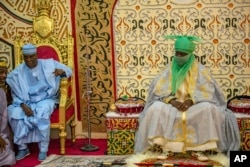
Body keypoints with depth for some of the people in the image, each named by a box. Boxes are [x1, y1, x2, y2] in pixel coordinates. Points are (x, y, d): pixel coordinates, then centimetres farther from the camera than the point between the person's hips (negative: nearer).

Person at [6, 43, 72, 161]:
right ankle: (22, 148, -13)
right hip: (27, 102, 2)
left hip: (46, 99, -2)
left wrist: (62, 72, -20)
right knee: (14, 113, -28)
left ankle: (43, 149, -22)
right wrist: (23, 105, -18)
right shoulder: (18, 72, 1)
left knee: (42, 114, -36)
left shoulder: (49, 64, 0)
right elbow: (16, 93, 0)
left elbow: (69, 71, 5)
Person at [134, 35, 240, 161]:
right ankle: (165, 147, -25)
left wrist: (190, 100, -25)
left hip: (195, 104, -1)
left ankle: (198, 148, -24)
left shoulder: (198, 68, 2)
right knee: (156, 108, -28)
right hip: (173, 104, 1)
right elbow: (159, 89, -1)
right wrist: (171, 100, -21)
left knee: (207, 109, -33)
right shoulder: (170, 69, 8)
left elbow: (206, 90, -9)